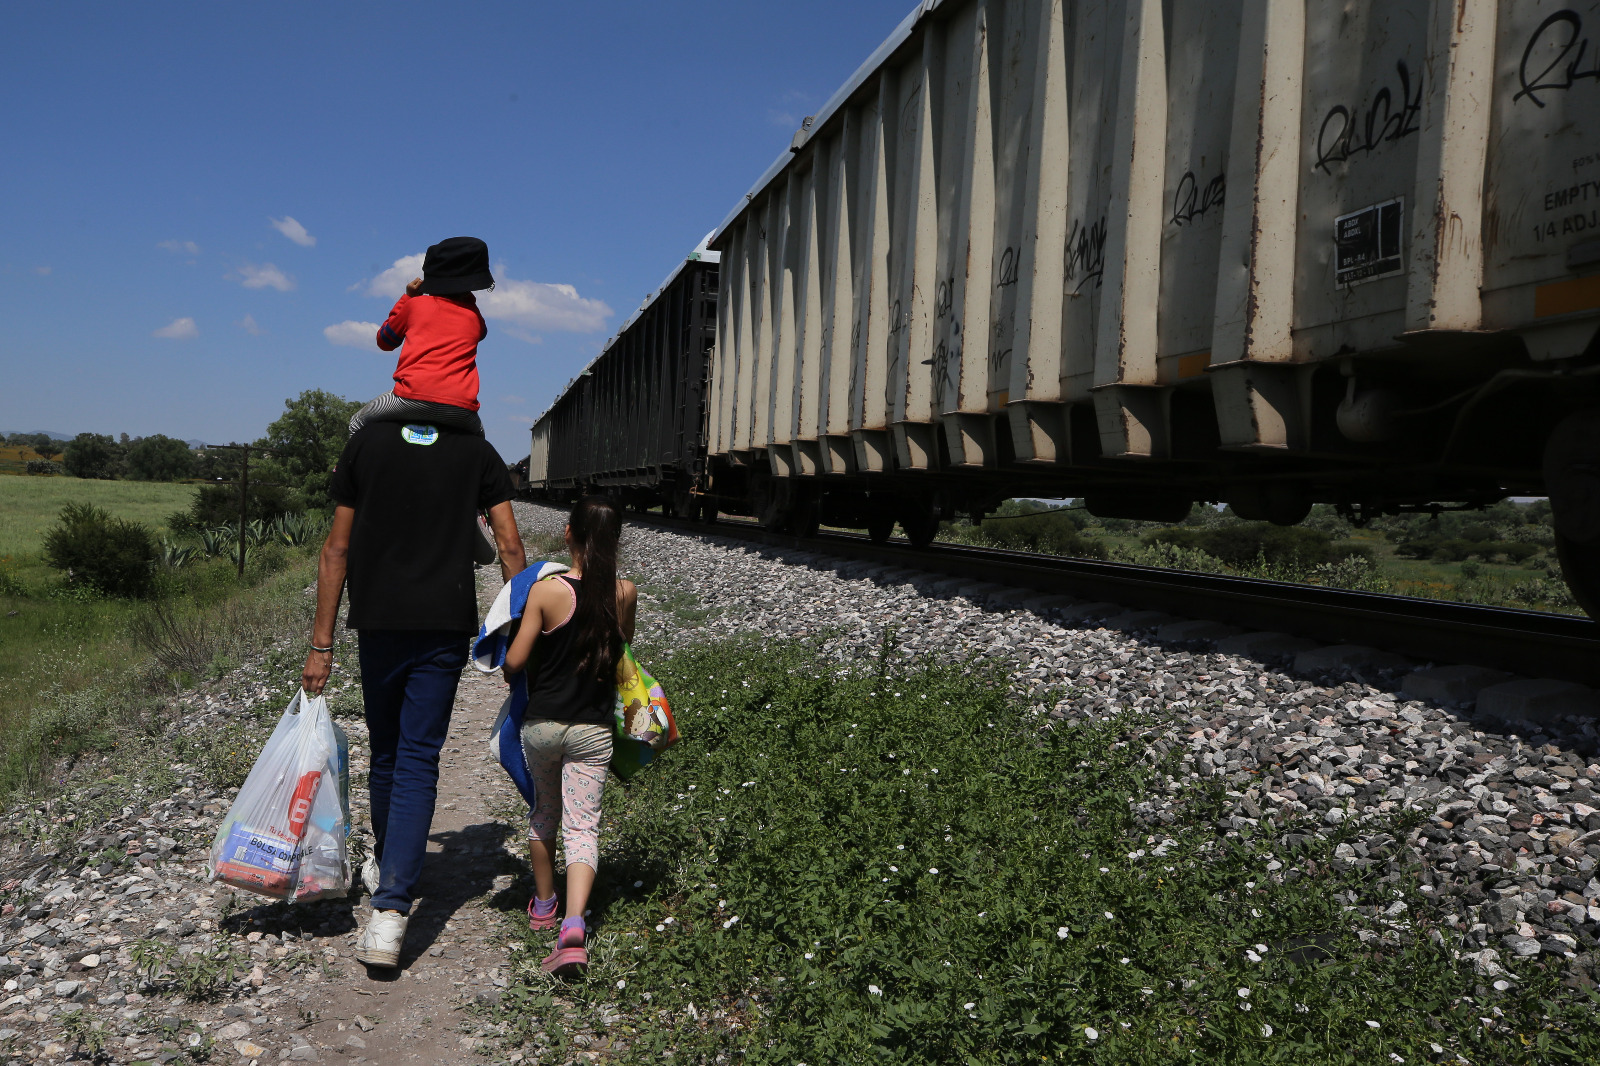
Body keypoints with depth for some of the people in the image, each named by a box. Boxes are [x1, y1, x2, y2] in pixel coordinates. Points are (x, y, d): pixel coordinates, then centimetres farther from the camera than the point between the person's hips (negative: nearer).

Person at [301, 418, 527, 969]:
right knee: (418, 762, -1)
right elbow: (509, 544, -2)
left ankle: (385, 864, 41)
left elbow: (337, 550, 3)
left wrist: (322, 644, 5)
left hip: (379, 622, 1)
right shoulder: (478, 452, 2)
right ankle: (389, 911, -10)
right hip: (445, 627, -1)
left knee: (385, 752, 19)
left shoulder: (365, 443, 4)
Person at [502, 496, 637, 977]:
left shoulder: (546, 591, -14)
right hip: (593, 730, 1)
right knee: (582, 827, 3)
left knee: (543, 813, 21)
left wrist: (515, 677, 10)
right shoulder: (625, 593, -6)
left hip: (542, 724, 0)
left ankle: (543, 903, 37)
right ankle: (574, 924, -16)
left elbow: (514, 661, -11)